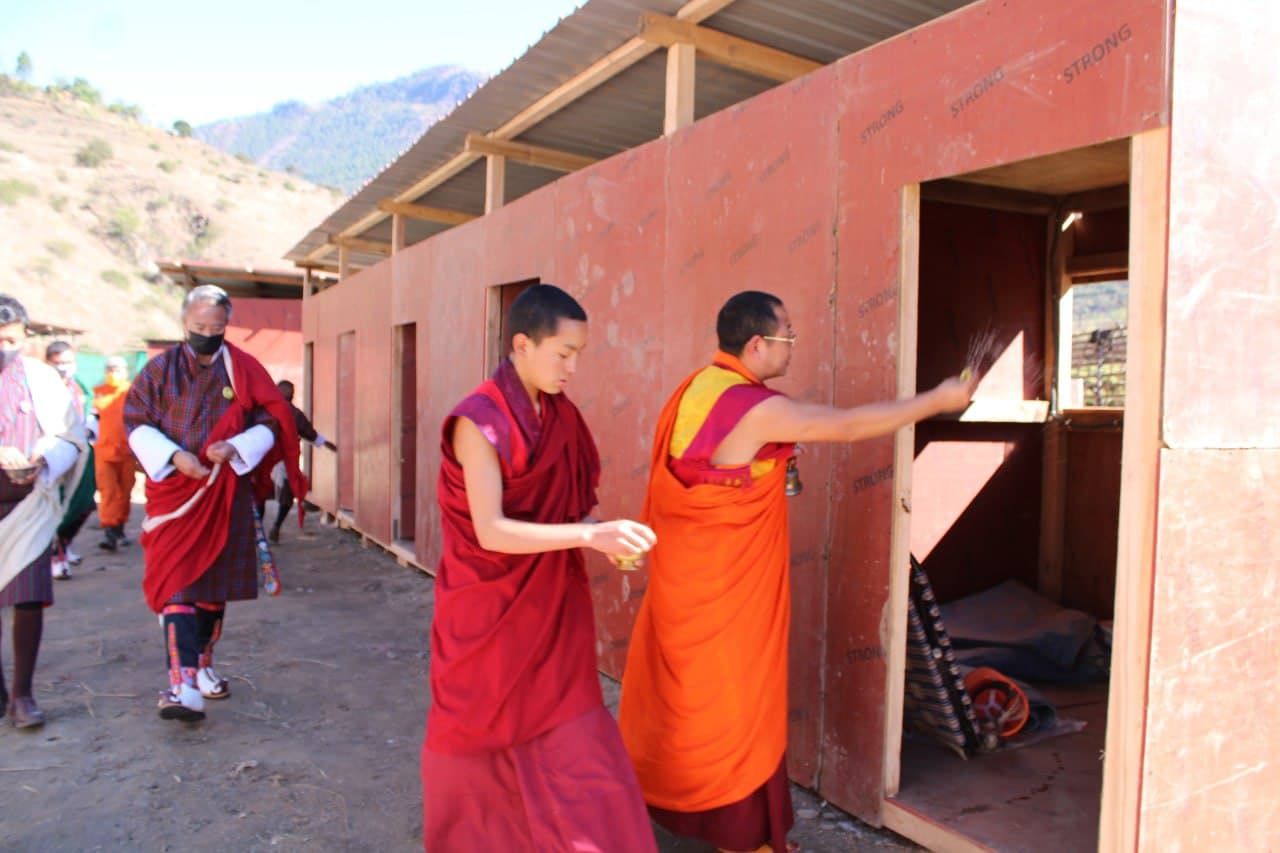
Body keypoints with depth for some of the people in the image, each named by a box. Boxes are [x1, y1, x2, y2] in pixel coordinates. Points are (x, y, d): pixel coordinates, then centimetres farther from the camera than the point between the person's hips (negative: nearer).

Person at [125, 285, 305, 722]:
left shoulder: (244, 370, 3)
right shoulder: (160, 369, 3)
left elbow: (272, 423, 1)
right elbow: (136, 423, 0)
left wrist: (235, 448, -18)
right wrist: (174, 456, -17)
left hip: (226, 493, 2)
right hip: (174, 491, -1)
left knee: (215, 583, 12)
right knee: (177, 583, -10)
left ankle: (202, 664, 32)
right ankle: (184, 684, -14)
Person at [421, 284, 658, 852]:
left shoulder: (563, 418, 1)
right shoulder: (478, 422, -18)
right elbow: (491, 532, -24)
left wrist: (604, 537, -12)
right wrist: (590, 536, -32)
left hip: (552, 611, 5)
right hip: (489, 612, -5)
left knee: (574, 745, 6)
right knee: (478, 730, 15)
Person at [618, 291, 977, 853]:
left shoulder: (698, 388, 4)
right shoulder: (754, 408, -22)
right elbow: (849, 426, -19)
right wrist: (938, 400, -10)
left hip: (684, 576, 8)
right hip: (723, 586, -8)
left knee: (678, 688, 21)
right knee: (735, 700, 7)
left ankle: (655, 794, 39)